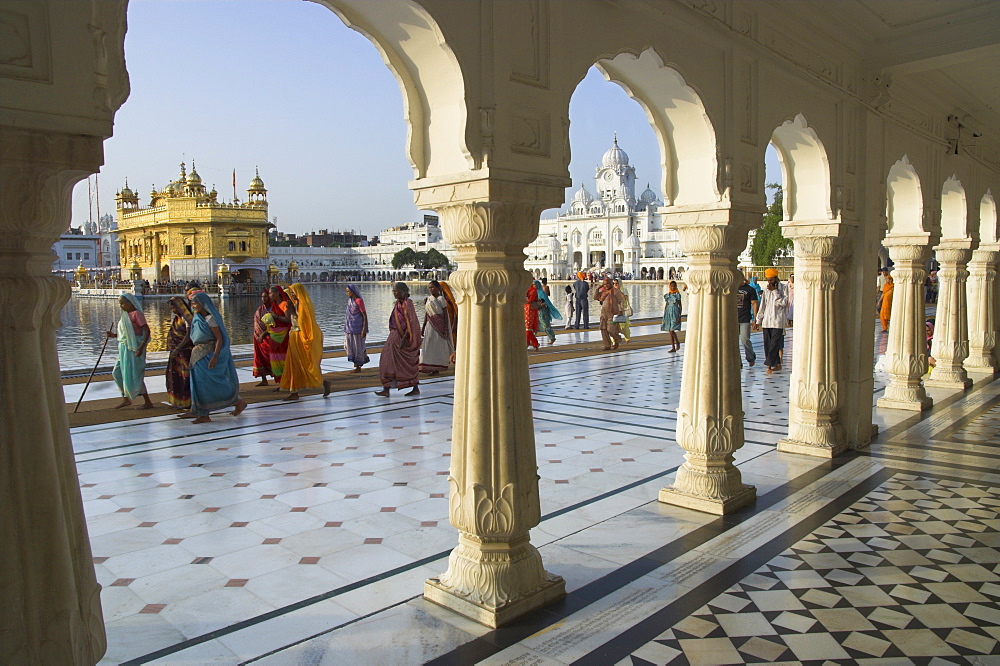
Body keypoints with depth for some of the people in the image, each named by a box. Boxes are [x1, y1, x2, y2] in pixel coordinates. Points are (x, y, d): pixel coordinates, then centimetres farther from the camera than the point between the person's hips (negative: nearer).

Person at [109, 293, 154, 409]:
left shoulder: (136, 314, -13)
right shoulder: (125, 315, 13)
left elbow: (146, 330, -20)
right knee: (117, 373, 12)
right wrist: (114, 335, 3)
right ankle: (126, 399, 24)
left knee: (134, 376, -5)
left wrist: (141, 347, -28)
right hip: (124, 348, 9)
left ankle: (147, 402, 3)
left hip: (134, 349, -9)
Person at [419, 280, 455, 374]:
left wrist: (446, 328, -14)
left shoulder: (441, 299, -7)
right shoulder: (428, 299, 9)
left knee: (438, 346, -2)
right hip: (430, 325, 6)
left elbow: (445, 314, -9)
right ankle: (428, 367, 11)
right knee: (428, 346, 5)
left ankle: (436, 369, 1)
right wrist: (423, 327, 13)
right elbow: (426, 314, 14)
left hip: (439, 325, -6)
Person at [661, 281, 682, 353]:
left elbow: (680, 305, -3)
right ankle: (673, 347, 8)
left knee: (672, 330, -15)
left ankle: (677, 342, 8)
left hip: (675, 313, -5)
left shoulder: (677, 295, -3)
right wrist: (664, 316, 14)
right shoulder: (667, 295, 10)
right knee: (670, 331, 5)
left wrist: (679, 316, -10)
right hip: (668, 312, 5)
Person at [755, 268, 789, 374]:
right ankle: (777, 364, 12)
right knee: (767, 344, 3)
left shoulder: (783, 288, 0)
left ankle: (770, 365, -10)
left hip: (778, 321, -5)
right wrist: (758, 319, 14)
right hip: (766, 320, 5)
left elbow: (783, 303, -11)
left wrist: (774, 291, -13)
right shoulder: (766, 290, 14)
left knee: (774, 343, -10)